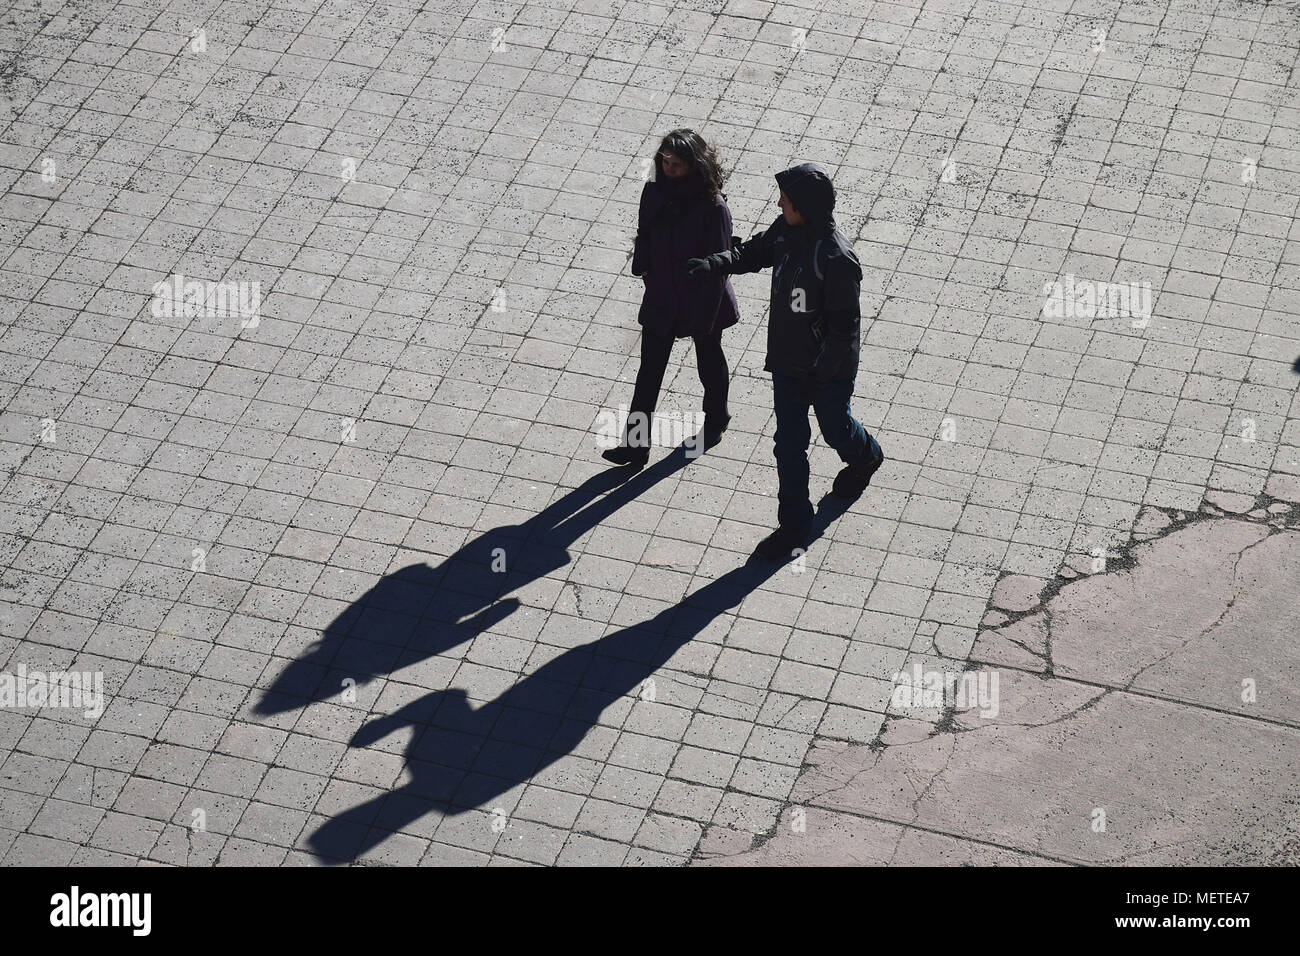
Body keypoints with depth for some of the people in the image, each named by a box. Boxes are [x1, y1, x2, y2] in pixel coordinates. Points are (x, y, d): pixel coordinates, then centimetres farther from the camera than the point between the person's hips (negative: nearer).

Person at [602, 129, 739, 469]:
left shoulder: (713, 208, -24)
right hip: (661, 300, 4)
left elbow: (719, 265, -20)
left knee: (710, 362, 21)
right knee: (649, 370, 5)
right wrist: (642, 270, 5)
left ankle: (716, 419, 46)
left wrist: (704, 316, -19)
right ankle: (635, 444, 9)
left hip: (702, 300, -4)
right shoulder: (654, 192, -10)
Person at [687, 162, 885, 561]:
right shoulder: (786, 230, -10)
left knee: (835, 428, 23)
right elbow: (753, 252, 8)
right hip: (787, 363, 6)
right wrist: (713, 264, -9)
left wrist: (821, 372, -27)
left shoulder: (837, 259, -32)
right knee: (789, 443, 12)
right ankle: (794, 525, 24)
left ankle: (866, 457, 58)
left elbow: (844, 327, -27)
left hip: (829, 370, -6)